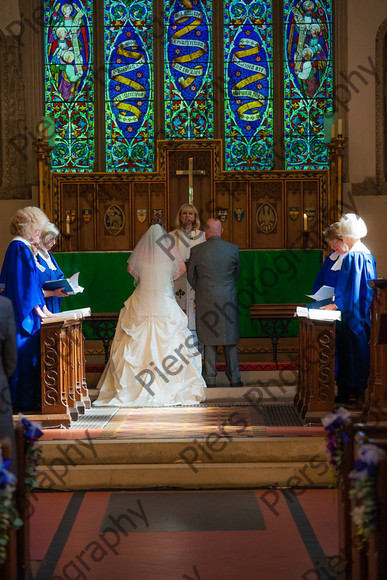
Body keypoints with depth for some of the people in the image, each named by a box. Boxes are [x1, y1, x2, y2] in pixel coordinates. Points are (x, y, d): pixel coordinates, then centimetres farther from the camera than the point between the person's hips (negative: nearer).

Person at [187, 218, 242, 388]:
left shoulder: (196, 250, -7)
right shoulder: (233, 249, -3)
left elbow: (190, 276, 5)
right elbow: (236, 274, 10)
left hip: (205, 300, -1)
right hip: (228, 300, 1)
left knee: (209, 342, 6)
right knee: (230, 341, 10)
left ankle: (210, 379, 9)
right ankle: (234, 379, 15)